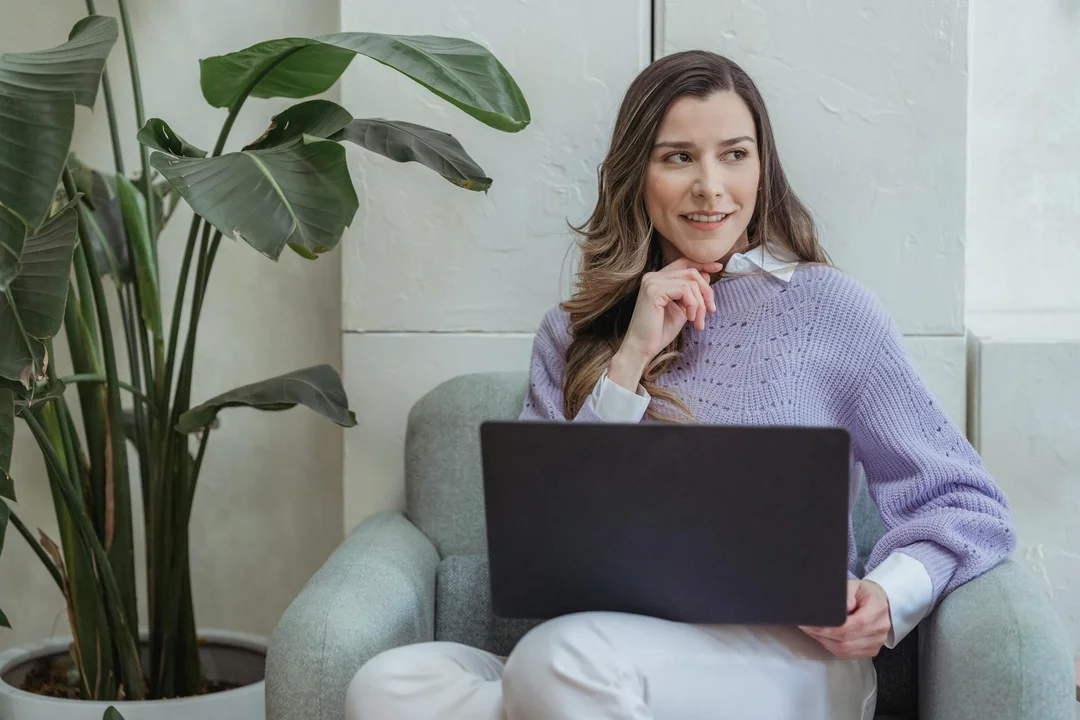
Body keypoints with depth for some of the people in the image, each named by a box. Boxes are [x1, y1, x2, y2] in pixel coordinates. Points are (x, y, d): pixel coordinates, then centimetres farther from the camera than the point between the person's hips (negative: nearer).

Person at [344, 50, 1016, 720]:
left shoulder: (826, 306, 8)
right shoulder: (573, 333, 16)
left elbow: (969, 504, 8)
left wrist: (889, 596, -14)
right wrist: (632, 358, -2)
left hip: (790, 661, -3)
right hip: (628, 648, 3)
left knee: (565, 656, -35)